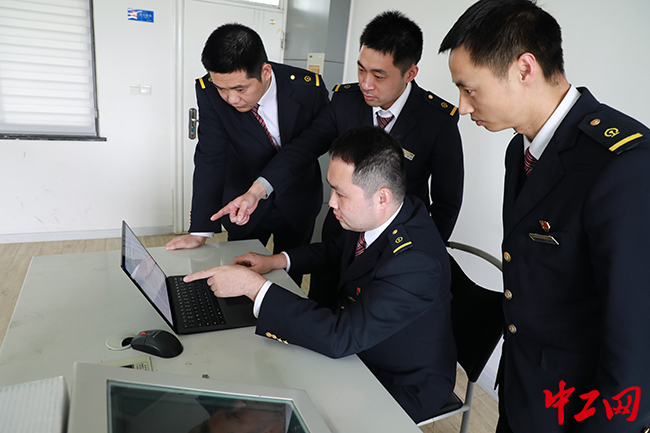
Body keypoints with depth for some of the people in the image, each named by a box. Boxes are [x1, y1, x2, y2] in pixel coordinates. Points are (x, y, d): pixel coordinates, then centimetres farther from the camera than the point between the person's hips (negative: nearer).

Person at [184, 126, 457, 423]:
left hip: (403, 385, -6)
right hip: (360, 344, 7)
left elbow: (339, 337, -38)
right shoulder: (372, 217, -11)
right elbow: (339, 249, 10)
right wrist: (277, 261, -3)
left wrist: (253, 285, -34)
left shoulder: (414, 261, -37)